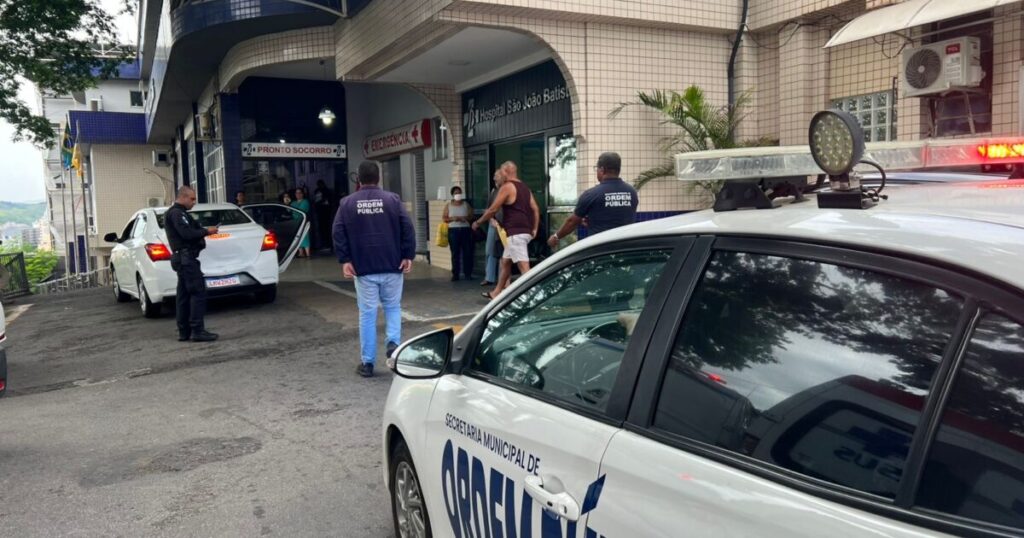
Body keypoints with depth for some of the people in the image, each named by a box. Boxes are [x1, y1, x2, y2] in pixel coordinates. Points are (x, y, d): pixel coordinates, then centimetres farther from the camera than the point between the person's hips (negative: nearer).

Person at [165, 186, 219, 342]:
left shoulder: (175, 213, 23)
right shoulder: (177, 213, -11)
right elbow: (187, 234, -22)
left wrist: (204, 231, 5)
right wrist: (206, 231, -11)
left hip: (182, 258, 11)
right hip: (186, 257, -11)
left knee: (184, 295, 10)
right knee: (198, 293, -13)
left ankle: (184, 332, 13)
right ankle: (197, 331, -16)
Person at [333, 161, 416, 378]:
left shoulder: (347, 203, 4)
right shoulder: (392, 199, 1)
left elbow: (338, 233, -3)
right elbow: (408, 228, -6)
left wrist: (345, 260, 0)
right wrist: (408, 255, -1)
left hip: (363, 268, 0)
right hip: (392, 266, 0)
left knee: (367, 314, 6)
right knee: (393, 307, 17)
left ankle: (367, 362, 9)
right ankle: (393, 342, -5)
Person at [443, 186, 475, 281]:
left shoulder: (466, 204, 10)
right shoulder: (448, 205, 7)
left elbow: (471, 216, 7)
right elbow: (444, 218, 4)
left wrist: (464, 218, -12)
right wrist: (452, 218, -13)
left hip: (465, 230, 1)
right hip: (453, 230, -1)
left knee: (467, 252, -3)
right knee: (455, 253, -1)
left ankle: (468, 274, 3)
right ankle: (455, 274, 3)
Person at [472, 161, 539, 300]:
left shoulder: (507, 187, -8)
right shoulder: (525, 188, 17)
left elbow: (493, 210, -8)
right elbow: (536, 209, 14)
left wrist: (478, 222, 5)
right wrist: (534, 229, 17)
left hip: (515, 232, -9)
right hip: (525, 231, 9)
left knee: (524, 267, -13)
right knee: (505, 261, 20)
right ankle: (496, 293, 30)